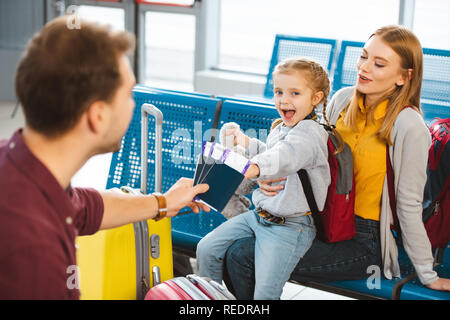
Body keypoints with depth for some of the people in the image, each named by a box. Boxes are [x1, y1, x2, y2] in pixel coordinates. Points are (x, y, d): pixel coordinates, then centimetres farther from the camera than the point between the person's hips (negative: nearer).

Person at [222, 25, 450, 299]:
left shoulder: (409, 127, -18)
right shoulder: (343, 99, 2)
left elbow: (409, 205, -11)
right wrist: (276, 177, -6)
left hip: (363, 242, -6)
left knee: (243, 258, -15)